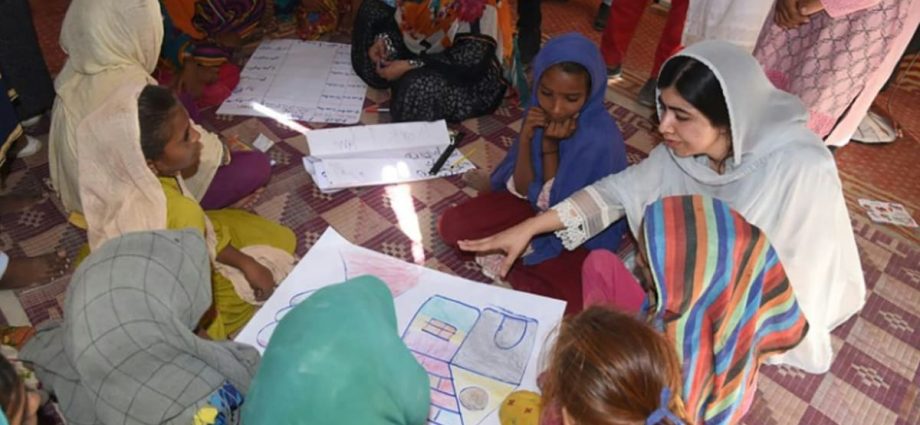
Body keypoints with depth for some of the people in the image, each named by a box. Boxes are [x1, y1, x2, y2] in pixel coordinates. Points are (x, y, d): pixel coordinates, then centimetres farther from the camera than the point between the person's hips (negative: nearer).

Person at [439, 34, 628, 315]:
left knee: (568, 304, -29)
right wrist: (526, 138, -25)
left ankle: (511, 262, -3)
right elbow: (523, 190, -10)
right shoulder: (541, 113, -14)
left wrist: (550, 146, -27)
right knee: (451, 226, -9)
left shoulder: (600, 139, -30)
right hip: (535, 203, 4)